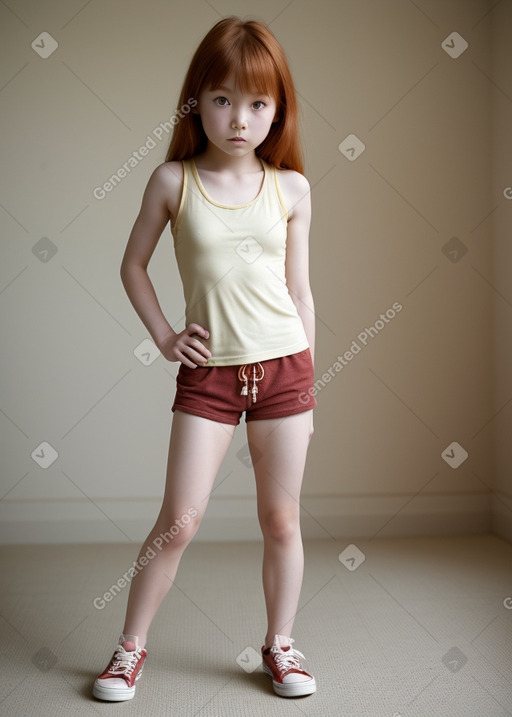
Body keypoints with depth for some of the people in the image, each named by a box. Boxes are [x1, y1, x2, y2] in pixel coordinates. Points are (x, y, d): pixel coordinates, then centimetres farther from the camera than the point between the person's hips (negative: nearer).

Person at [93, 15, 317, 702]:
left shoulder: (291, 188, 2)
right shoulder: (173, 180, -1)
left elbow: (299, 289, 7)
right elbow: (133, 265, 10)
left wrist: (308, 386, 8)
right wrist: (163, 336, 0)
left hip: (284, 365, 2)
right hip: (207, 372, -1)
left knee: (282, 519, 10)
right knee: (180, 519, 2)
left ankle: (280, 643, 30)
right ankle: (131, 646, 22)